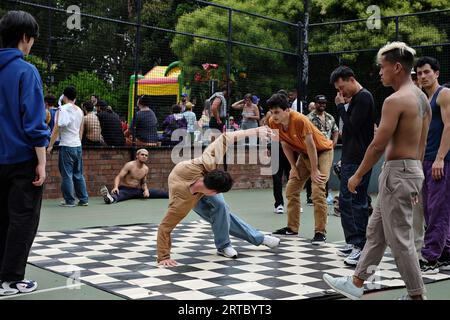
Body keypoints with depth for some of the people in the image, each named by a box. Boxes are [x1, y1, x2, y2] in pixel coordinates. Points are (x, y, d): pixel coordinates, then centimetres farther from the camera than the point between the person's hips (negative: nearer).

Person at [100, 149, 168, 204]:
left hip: (138, 190, 7)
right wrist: (116, 187, -40)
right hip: (125, 190, -7)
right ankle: (111, 198, -79)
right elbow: (118, 177, -19)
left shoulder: (146, 169, 8)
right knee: (118, 194, -45)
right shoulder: (130, 165, -11)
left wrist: (146, 190, -5)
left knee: (160, 193, -8)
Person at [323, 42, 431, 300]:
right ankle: (357, 283, 25)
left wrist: (358, 175, -8)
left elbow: (378, 145, -19)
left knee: (400, 239, 0)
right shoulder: (422, 98, 13)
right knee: (376, 231, 16)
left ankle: (417, 295, 10)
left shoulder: (396, 100, -17)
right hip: (412, 170, 10)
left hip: (397, 172, -10)